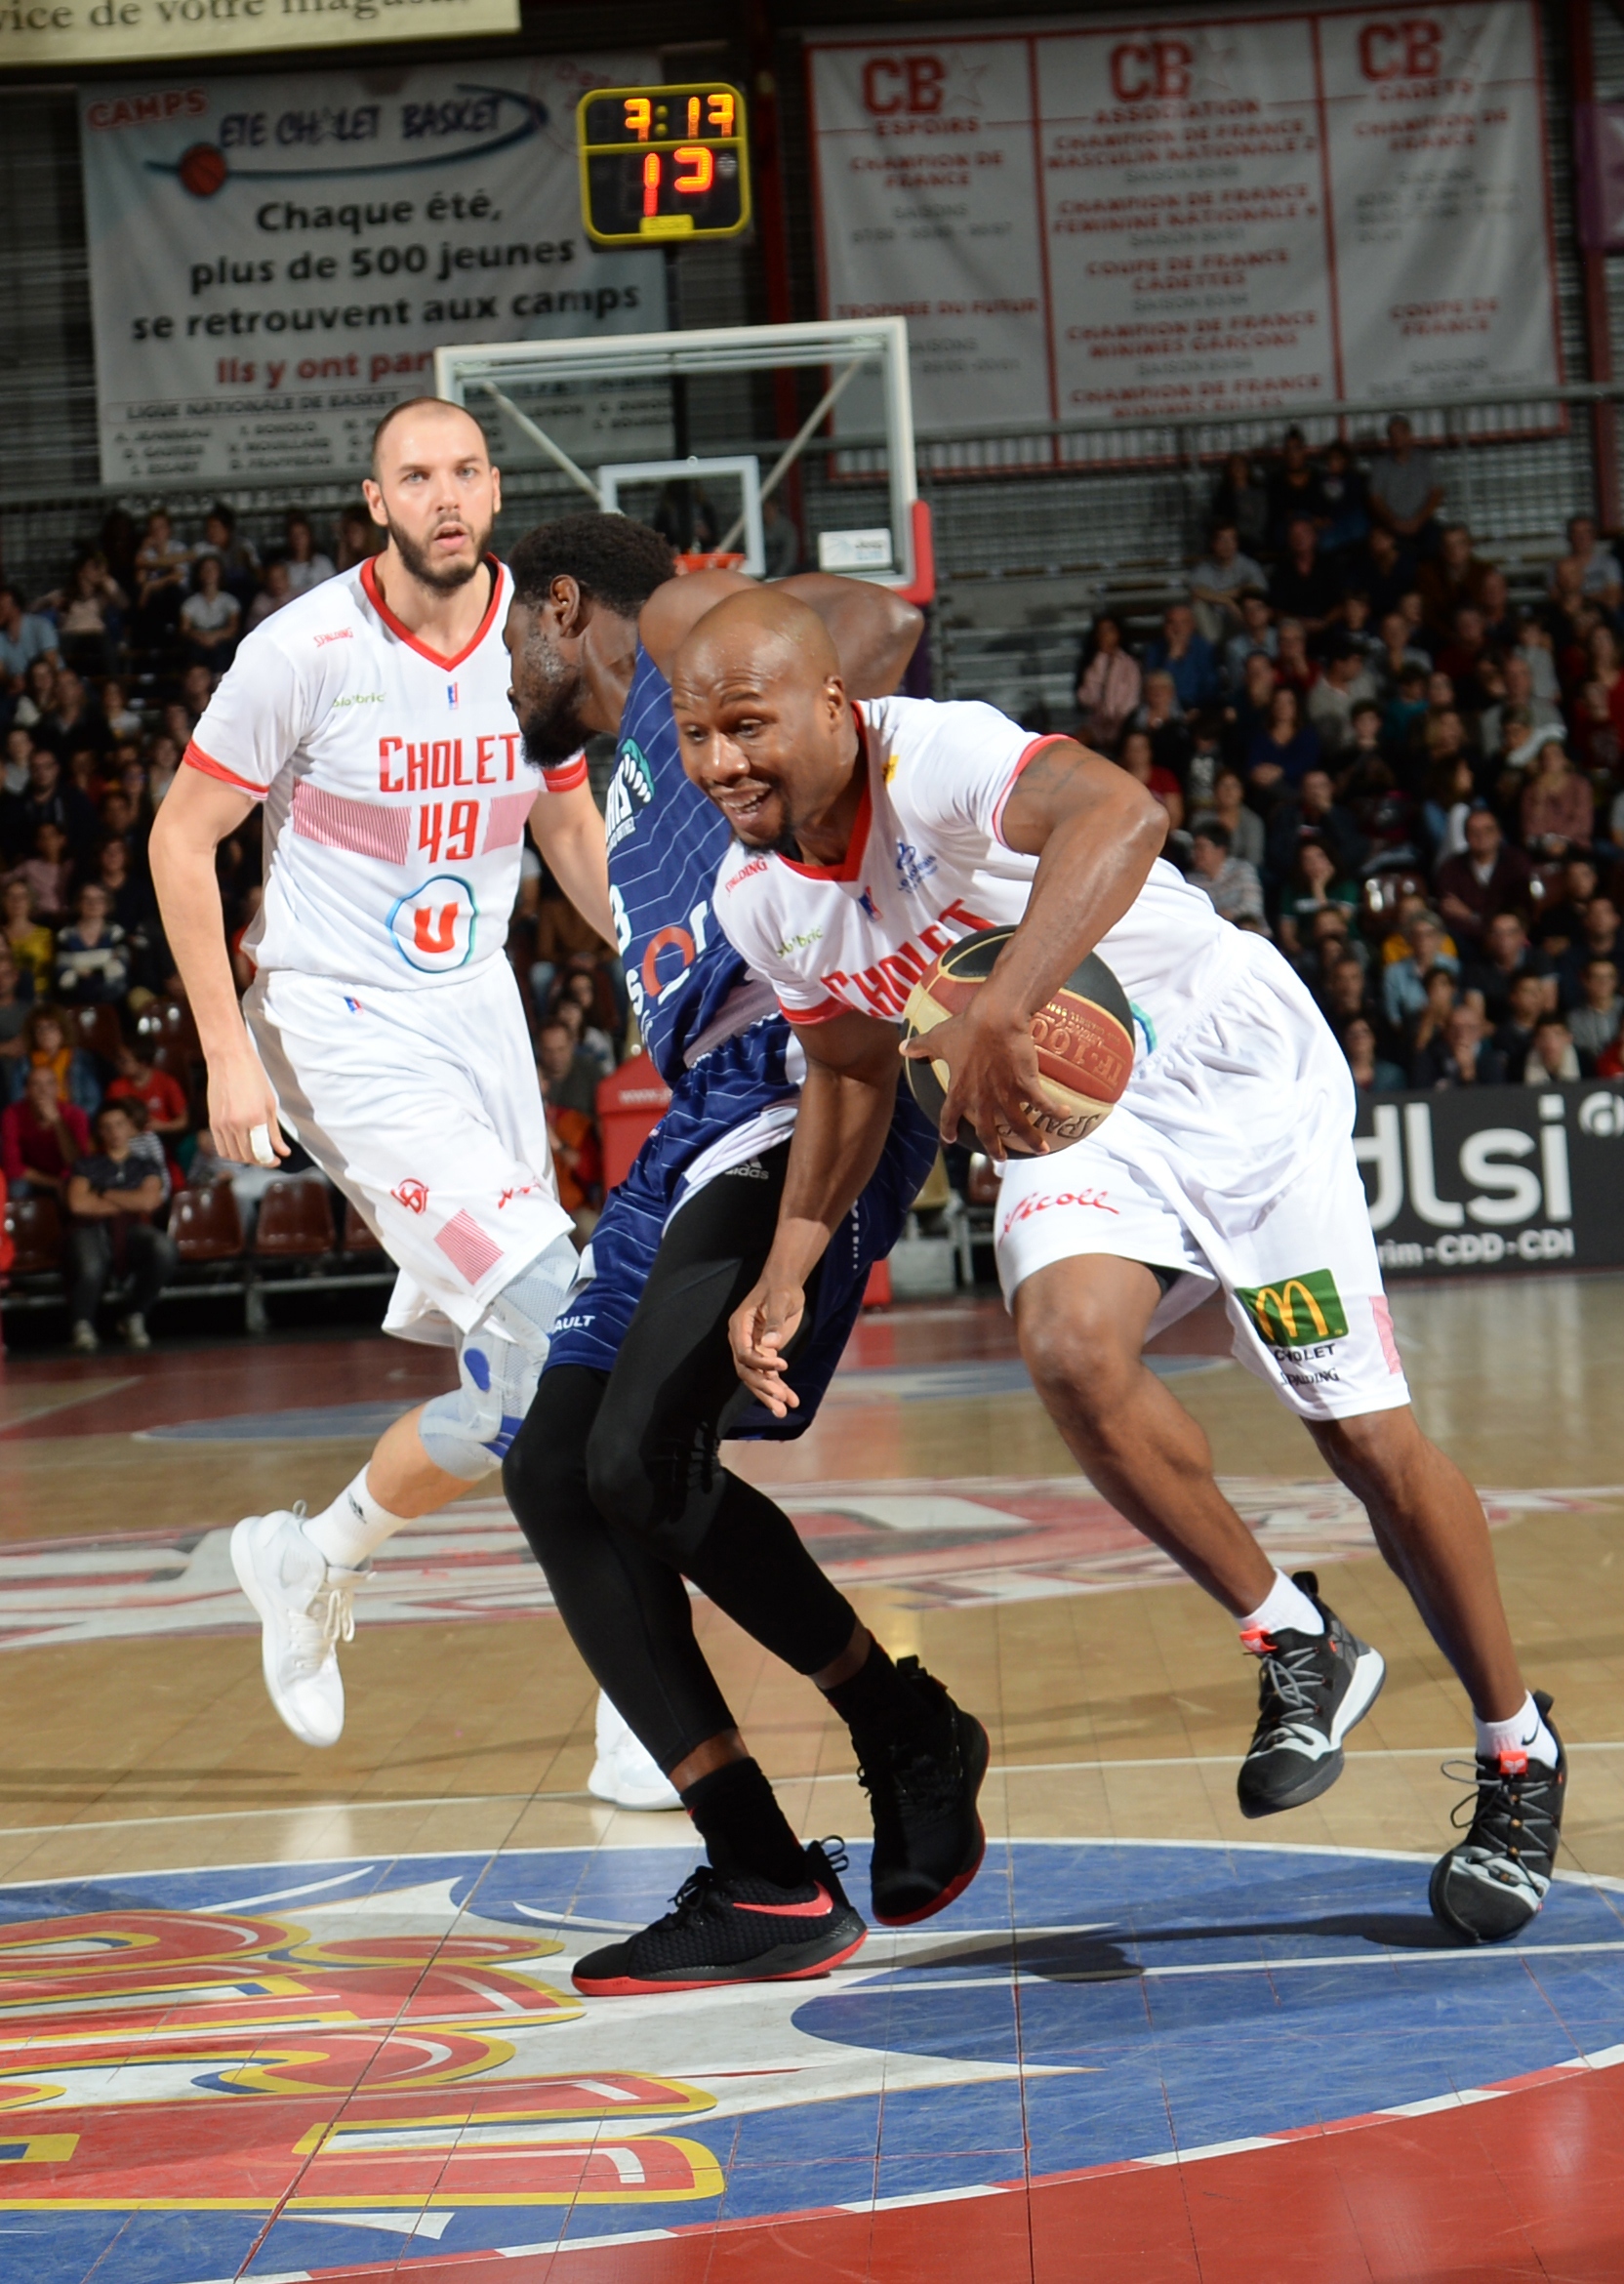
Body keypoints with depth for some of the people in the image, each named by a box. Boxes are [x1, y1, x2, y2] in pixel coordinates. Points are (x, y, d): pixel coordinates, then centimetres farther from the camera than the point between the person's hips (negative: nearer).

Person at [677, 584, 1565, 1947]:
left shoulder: (935, 760, -29)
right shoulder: (758, 901, -5)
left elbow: (1121, 812, -51)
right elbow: (853, 1072, 12)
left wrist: (1003, 1010, -62)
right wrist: (790, 1268, 2)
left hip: (1237, 1071, -5)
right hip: (1067, 1122, 5)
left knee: (1369, 1439, -3)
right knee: (1071, 1344, -26)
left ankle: (1519, 1755, 19)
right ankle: (1294, 1645, -5)